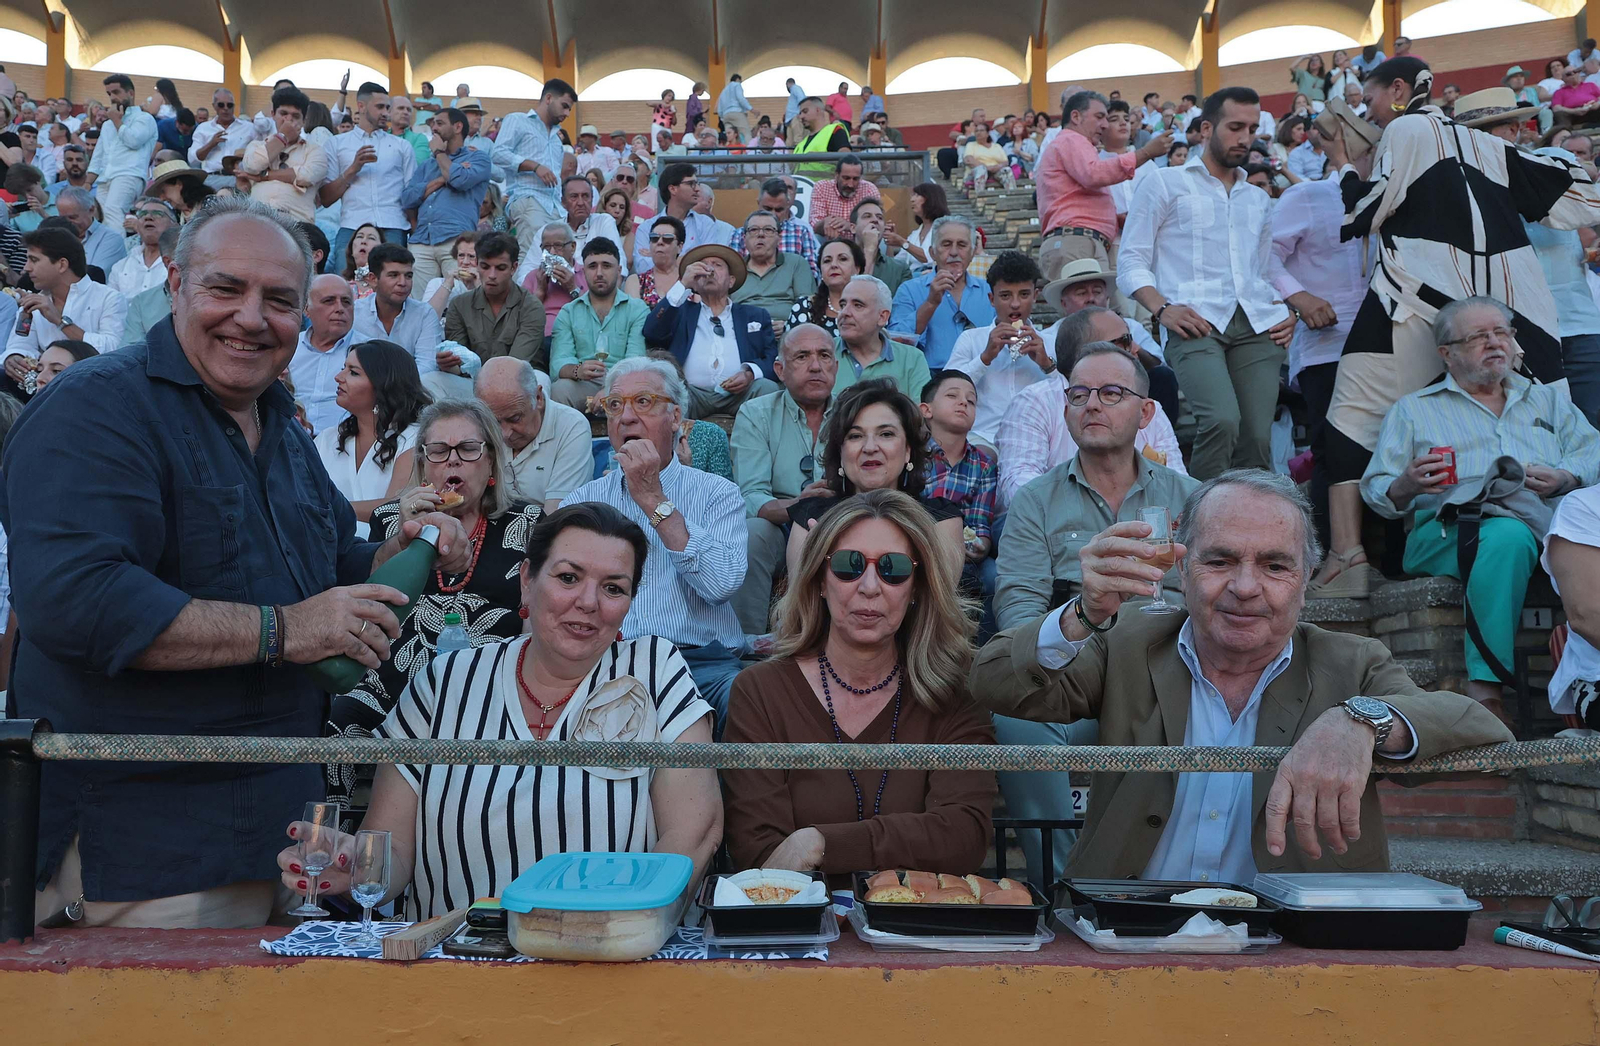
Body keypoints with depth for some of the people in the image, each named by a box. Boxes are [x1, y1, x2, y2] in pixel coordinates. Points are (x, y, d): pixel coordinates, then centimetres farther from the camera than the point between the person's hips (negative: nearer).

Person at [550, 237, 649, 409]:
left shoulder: (638, 310, 10)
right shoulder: (568, 313, 17)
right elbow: (559, 362, 2)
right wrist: (578, 371, -25)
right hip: (582, 387, 2)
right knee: (559, 389, -32)